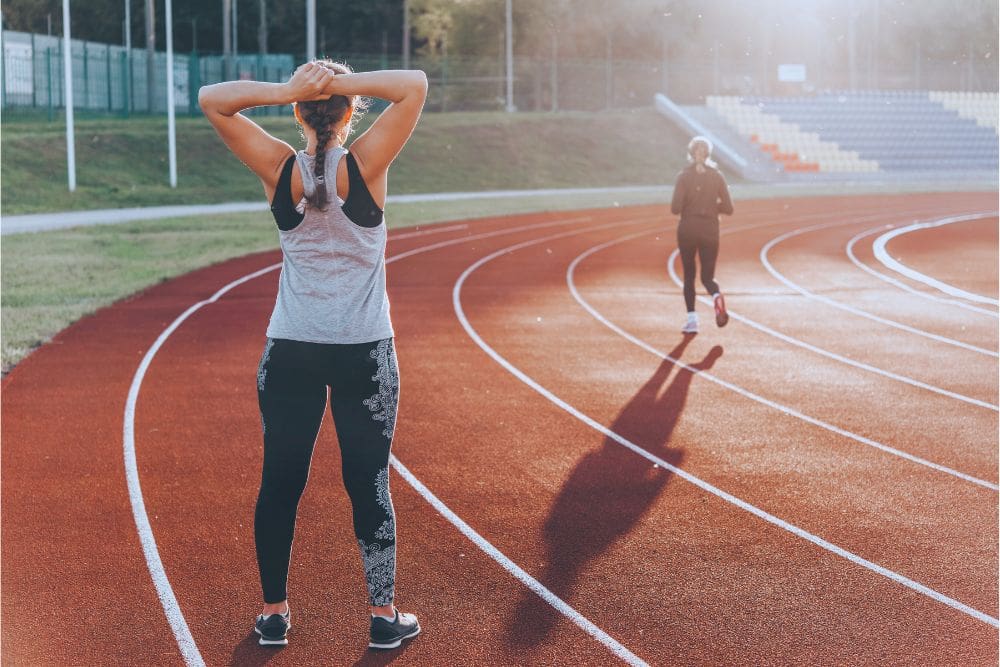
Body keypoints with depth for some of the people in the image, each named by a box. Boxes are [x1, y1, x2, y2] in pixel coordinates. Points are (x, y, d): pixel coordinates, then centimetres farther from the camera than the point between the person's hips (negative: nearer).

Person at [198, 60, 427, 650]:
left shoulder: (281, 170, -6)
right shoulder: (368, 164, -10)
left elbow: (211, 100, -1)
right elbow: (415, 86, -8)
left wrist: (283, 91, -14)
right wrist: (349, 84, -16)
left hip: (291, 352, 1)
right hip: (366, 352, -1)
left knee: (281, 481, 10)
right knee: (370, 483, 6)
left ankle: (274, 613, 18)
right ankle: (385, 615, 13)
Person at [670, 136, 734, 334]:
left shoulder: (684, 177, -8)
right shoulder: (717, 176, -1)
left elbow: (675, 208, -13)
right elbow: (728, 209, -2)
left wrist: (688, 204, 8)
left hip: (687, 230, -1)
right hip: (710, 231, 1)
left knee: (689, 275, 14)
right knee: (708, 277, 8)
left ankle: (692, 319, 6)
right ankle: (716, 297, -26)